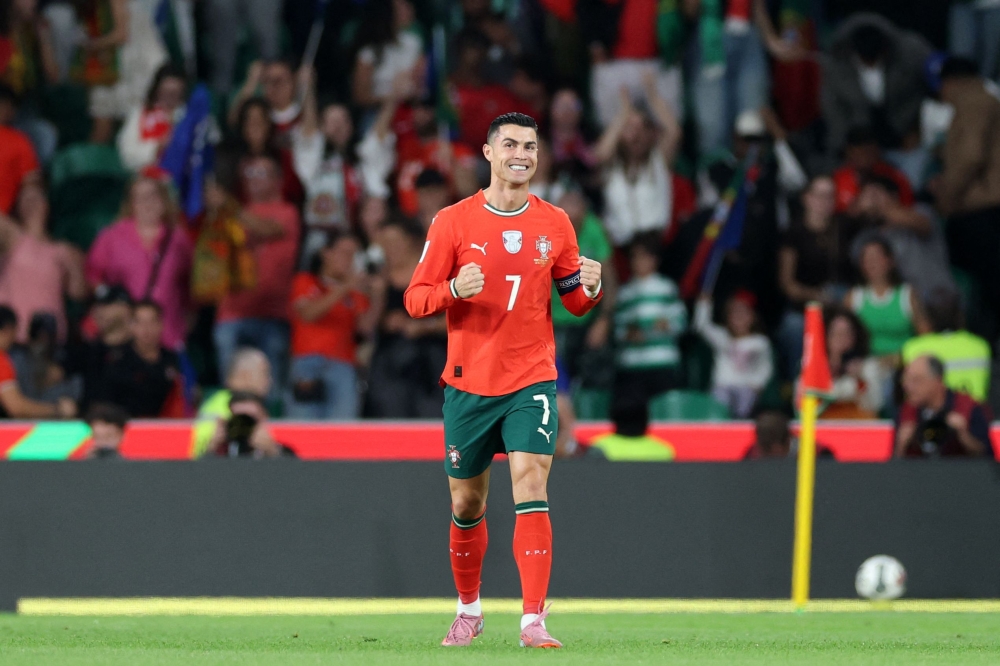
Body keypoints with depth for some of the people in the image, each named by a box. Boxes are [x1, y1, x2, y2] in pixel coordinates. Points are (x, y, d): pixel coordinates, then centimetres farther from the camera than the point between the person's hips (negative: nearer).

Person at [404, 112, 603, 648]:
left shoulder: (555, 225, 4)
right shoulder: (453, 222, -2)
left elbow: (572, 302, 13)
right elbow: (415, 299, -1)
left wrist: (589, 288, -11)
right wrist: (453, 290, -22)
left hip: (531, 382, 0)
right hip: (469, 383, 0)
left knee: (530, 485, -17)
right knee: (466, 503, 10)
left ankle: (533, 621, -21)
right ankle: (469, 610, 31)